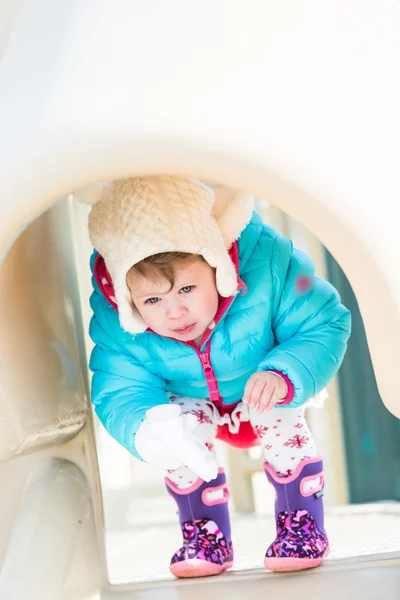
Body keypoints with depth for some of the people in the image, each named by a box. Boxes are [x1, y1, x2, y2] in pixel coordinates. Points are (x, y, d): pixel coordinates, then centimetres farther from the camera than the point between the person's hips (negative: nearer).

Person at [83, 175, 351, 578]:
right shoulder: (114, 319, -35)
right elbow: (120, 392, -33)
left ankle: (301, 525, -8)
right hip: (193, 403, 1)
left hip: (261, 394, -1)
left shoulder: (266, 261, -40)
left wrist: (283, 375, -50)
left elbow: (324, 326, -30)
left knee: (281, 421, -28)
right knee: (181, 427, -26)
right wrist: (150, 431, -58)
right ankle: (206, 536, -7)